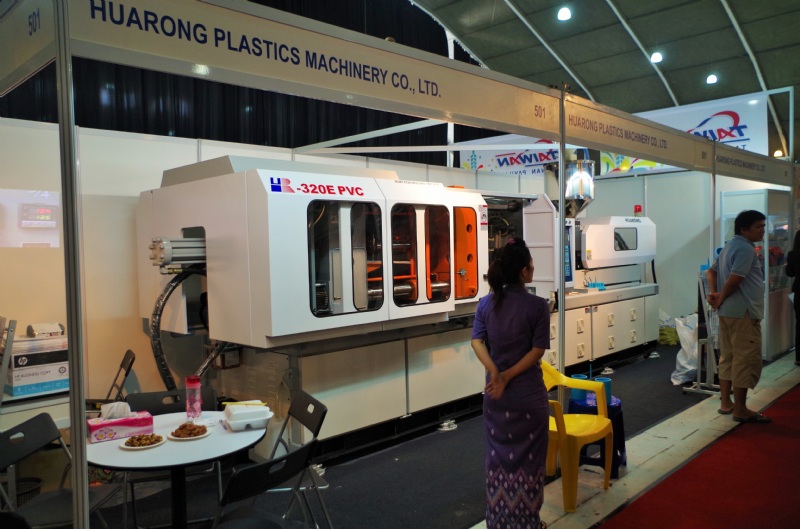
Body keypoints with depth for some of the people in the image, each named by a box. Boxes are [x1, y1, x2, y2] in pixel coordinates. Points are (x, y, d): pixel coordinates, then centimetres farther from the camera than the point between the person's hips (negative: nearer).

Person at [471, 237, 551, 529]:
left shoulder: (486, 303, -1)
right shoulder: (538, 306, -13)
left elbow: (477, 341, -8)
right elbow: (537, 351, -15)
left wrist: (495, 373, -17)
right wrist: (509, 376, -14)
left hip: (495, 394, 4)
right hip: (528, 394, -4)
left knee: (498, 456, 15)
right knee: (527, 458, 11)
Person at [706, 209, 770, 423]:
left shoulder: (730, 247, 15)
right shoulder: (746, 249, -15)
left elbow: (711, 271, 16)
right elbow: (734, 279, -24)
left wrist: (713, 294, 2)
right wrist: (721, 299, -9)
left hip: (728, 312, 10)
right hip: (743, 312, -10)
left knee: (728, 357, 14)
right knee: (747, 360, -4)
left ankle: (725, 402, 21)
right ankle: (741, 410, 1)